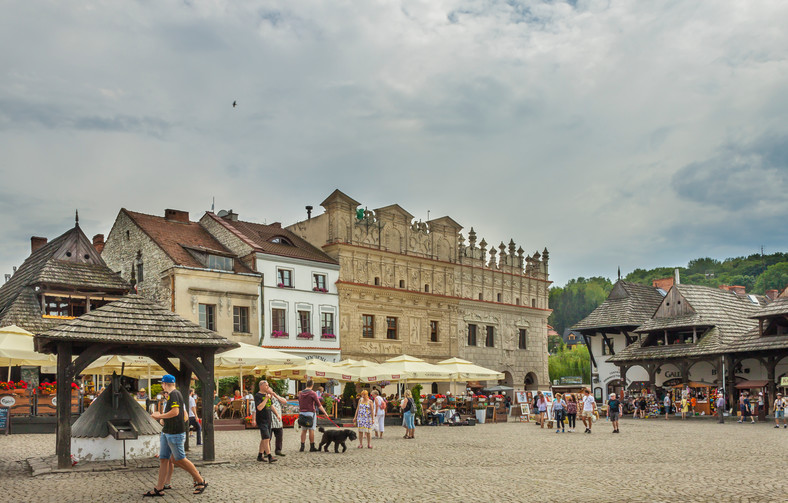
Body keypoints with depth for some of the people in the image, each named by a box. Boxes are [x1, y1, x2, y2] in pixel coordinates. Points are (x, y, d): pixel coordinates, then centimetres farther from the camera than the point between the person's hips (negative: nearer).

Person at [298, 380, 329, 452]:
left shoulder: (301, 393, 9)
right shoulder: (312, 393, -9)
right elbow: (319, 404, -8)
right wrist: (325, 413, -3)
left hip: (302, 413, 5)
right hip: (310, 413, -5)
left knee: (304, 430, 9)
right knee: (311, 430, -1)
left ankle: (302, 446, 6)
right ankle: (312, 447, 1)